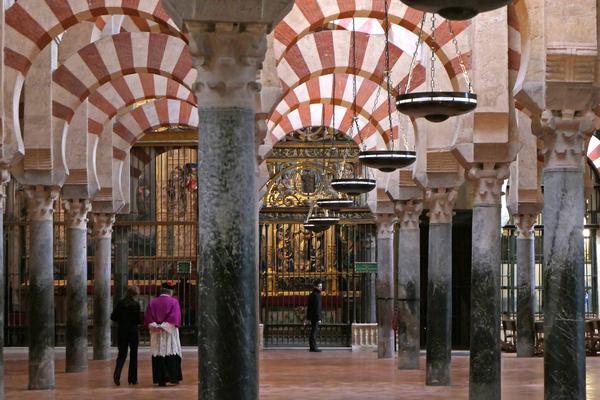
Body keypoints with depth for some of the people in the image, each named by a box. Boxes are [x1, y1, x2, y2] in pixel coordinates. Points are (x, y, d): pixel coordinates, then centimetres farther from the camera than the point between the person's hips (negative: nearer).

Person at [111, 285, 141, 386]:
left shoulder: (120, 303, 0)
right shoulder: (136, 304, -11)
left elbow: (113, 317, 1)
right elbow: (138, 320, -11)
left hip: (121, 332, 3)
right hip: (133, 332, -3)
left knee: (122, 354, 8)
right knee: (133, 355, 10)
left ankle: (117, 374, -17)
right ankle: (132, 379, 12)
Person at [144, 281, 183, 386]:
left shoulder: (152, 302, 6)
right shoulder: (174, 302, -2)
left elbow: (148, 318, -1)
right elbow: (174, 318, -12)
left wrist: (154, 326, -10)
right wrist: (165, 326, -14)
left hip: (155, 333, 3)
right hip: (170, 333, -2)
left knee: (158, 355, 3)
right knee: (172, 354, 4)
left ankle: (160, 380, 0)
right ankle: (172, 377, -2)